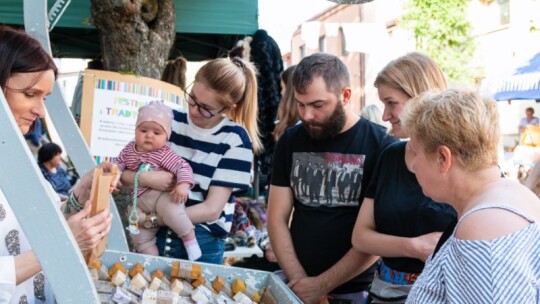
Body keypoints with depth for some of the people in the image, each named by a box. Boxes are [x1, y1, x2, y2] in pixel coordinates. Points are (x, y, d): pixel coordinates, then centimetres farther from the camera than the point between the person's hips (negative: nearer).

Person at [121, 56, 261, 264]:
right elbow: (123, 171, 2)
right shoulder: (169, 120, -2)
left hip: (203, 244, -2)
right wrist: (145, 178, -19)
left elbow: (212, 210, -13)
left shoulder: (235, 140, -10)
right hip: (155, 234, 3)